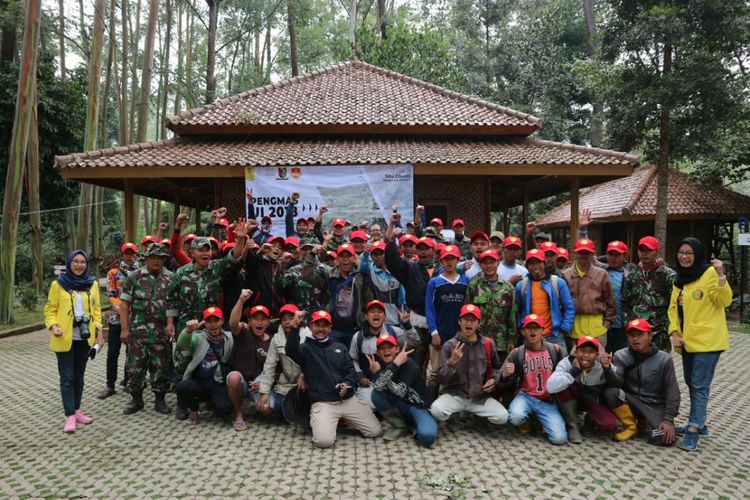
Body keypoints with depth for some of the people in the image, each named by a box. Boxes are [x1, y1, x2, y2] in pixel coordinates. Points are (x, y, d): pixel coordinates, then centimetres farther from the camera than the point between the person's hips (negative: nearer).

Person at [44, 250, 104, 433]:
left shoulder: (92, 284, 4)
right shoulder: (58, 284, -5)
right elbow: (50, 309, -2)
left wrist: (98, 329, 0)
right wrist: (53, 326, -18)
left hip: (85, 338, 3)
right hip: (65, 339, -3)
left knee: (78, 376, 13)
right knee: (67, 377, -2)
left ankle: (76, 411, 22)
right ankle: (69, 416, 0)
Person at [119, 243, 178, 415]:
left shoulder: (171, 278, 3)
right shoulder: (135, 276, 1)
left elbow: (173, 304, 0)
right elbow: (125, 303, 0)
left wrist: (170, 323, -12)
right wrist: (125, 328, -5)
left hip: (161, 331, 1)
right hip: (138, 330, 0)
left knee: (160, 366, 6)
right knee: (136, 365, 5)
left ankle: (159, 400, 17)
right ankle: (136, 399, 20)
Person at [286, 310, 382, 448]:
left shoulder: (340, 347, 17)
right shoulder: (306, 349, 4)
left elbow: (351, 370, 13)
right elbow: (291, 351, -19)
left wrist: (347, 384, -10)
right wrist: (294, 326, -34)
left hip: (348, 399, 4)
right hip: (323, 403, -3)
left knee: (376, 431, -4)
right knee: (324, 441, -27)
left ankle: (345, 420, 20)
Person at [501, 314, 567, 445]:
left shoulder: (555, 350, 2)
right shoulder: (517, 353, -2)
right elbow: (506, 382, -1)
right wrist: (505, 375, -22)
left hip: (548, 401, 1)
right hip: (526, 396, -1)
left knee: (559, 438, -16)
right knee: (516, 417, -33)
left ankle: (540, 420, 18)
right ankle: (527, 420, 7)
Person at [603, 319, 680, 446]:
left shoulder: (664, 359, -8)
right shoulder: (621, 356, -7)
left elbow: (672, 391, -6)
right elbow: (615, 383, -18)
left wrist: (668, 419, -14)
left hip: (655, 405, -1)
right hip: (631, 401, 1)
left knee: (665, 439, -26)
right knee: (610, 392, -30)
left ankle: (646, 422, 11)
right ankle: (631, 426, -4)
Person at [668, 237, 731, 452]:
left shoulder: (710, 273, -9)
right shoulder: (680, 278, 12)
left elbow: (724, 301, -15)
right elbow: (673, 308, 12)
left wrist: (720, 276, -27)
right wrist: (675, 332, 0)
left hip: (707, 339, -7)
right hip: (687, 340, 7)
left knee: (699, 385, -6)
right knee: (691, 383, 16)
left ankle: (693, 430, -3)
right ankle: (698, 423, 29)